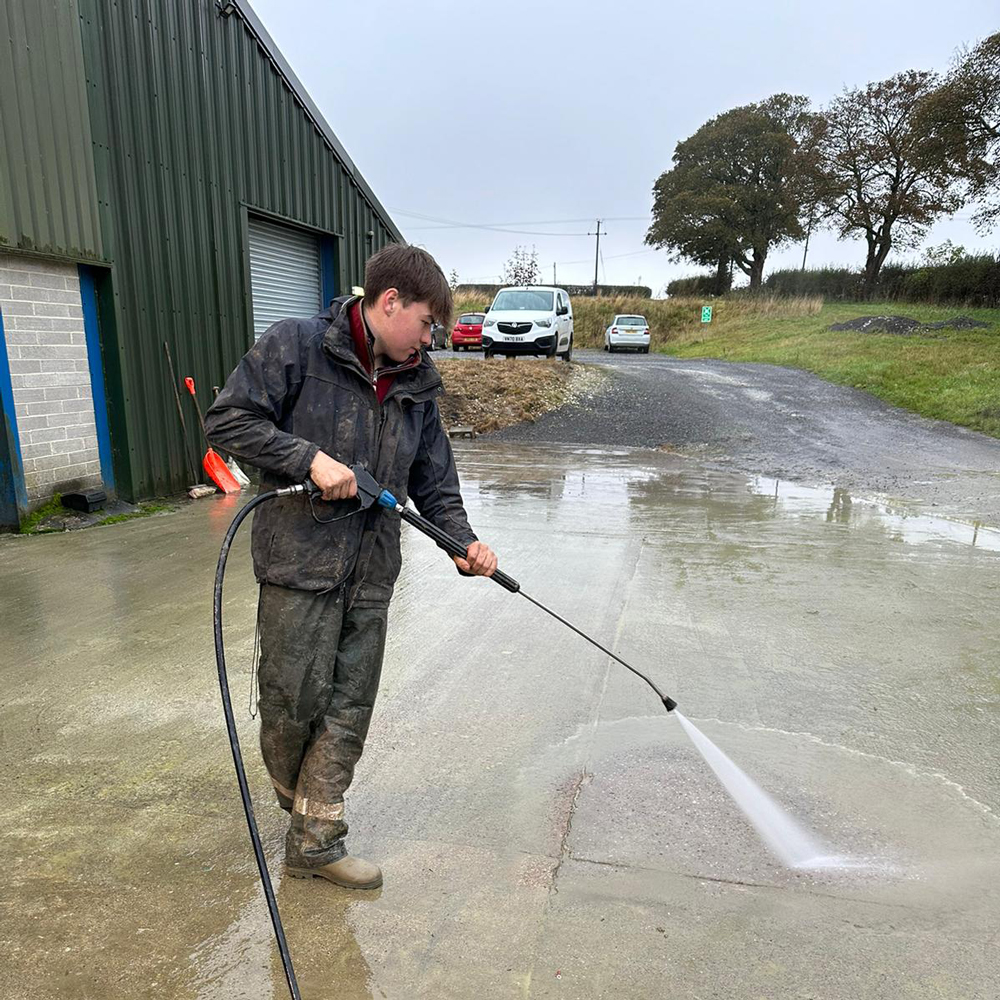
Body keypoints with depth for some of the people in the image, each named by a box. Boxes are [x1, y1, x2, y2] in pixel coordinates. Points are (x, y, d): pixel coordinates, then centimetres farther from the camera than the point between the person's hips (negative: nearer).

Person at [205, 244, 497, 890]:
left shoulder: (417, 383, 11)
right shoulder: (295, 345, -6)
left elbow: (434, 478, 13)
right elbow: (228, 421, -9)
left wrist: (463, 542, -2)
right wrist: (311, 457, -19)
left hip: (372, 571, 5)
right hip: (300, 559, -5)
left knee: (350, 707, 8)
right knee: (294, 698, 5)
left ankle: (314, 841, 24)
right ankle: (293, 796, 38)